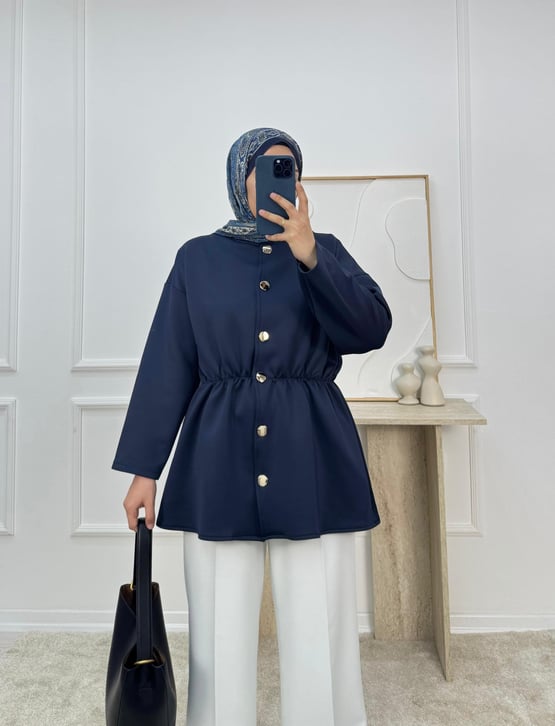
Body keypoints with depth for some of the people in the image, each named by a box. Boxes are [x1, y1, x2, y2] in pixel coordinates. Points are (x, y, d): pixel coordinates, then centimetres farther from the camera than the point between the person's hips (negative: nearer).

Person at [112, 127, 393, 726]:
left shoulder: (325, 250, 10)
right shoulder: (198, 258, 8)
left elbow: (372, 330, -6)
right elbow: (165, 365, 4)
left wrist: (308, 254, -18)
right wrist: (142, 469, 1)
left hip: (312, 457, 1)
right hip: (219, 460, 0)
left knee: (320, 629, 6)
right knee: (219, 630, 9)